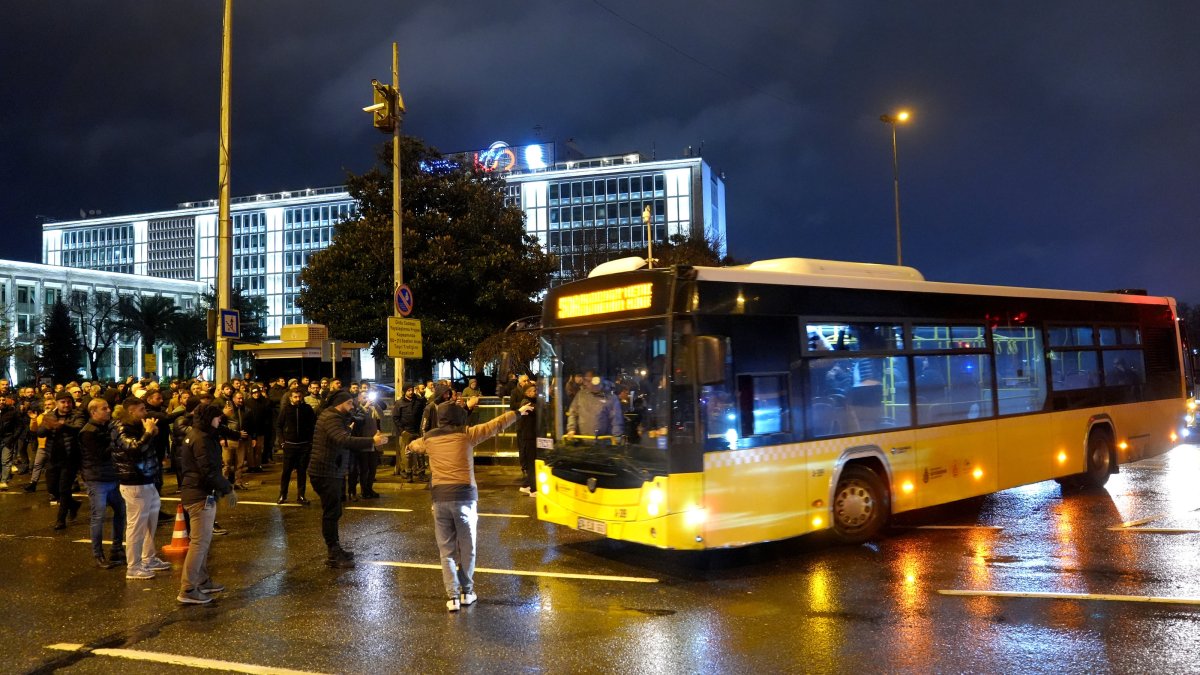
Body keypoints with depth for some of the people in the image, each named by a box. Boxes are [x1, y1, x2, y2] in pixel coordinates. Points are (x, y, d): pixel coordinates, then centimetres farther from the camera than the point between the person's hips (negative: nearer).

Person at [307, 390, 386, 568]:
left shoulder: (335, 418, 17)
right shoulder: (331, 418, -18)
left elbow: (344, 442, 20)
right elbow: (345, 441, -34)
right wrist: (372, 441, -38)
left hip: (331, 472, 11)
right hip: (326, 473, -11)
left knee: (333, 512, 16)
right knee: (332, 513, -7)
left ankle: (335, 549, 26)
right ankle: (333, 556, -2)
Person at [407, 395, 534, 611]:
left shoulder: (429, 438, 10)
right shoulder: (466, 434, 1)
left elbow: (414, 446, 33)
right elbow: (495, 425, 7)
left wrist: (409, 447, 58)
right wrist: (518, 412, 19)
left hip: (440, 497, 2)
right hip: (464, 495, -2)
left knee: (447, 550, 9)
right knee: (467, 548, 12)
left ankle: (453, 596, 4)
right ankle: (466, 592, 21)